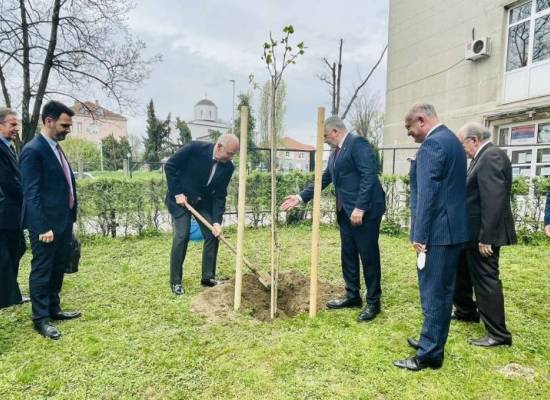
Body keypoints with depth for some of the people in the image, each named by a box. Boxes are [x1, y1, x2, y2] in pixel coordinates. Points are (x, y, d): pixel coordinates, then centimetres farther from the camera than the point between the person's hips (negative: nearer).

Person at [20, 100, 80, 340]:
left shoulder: (56, 148, 12)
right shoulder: (33, 150, -14)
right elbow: (31, 193, -18)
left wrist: (70, 219, 14)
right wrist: (43, 227, -21)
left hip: (63, 222, 9)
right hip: (47, 224, -8)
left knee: (57, 269, 18)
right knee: (42, 271, 5)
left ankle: (53, 309, 32)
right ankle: (40, 318, 18)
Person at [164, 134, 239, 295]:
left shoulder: (228, 167, -13)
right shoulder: (194, 148, -26)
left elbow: (220, 195, -9)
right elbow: (170, 166, -16)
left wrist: (217, 221, -18)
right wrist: (177, 193, -18)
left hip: (204, 201, 5)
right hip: (180, 198, -4)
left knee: (213, 235, -2)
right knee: (182, 236, -13)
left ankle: (208, 277, 12)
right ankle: (175, 281, 1)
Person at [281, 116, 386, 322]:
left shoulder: (357, 143, -11)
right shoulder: (336, 153, 17)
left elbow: (369, 175, -19)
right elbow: (324, 179, 21)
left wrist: (360, 207, -23)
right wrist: (301, 197, 15)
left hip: (365, 210, -9)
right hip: (346, 212, 9)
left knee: (369, 256, 1)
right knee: (348, 255, 14)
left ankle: (373, 302, 13)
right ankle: (352, 295, 28)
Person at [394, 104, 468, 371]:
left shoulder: (432, 143, -15)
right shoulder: (452, 140, 17)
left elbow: (427, 194, -21)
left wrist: (420, 235, -17)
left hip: (437, 231, -10)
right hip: (453, 229, 10)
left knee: (433, 293, -1)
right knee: (442, 291, 18)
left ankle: (429, 355, 10)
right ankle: (433, 341, 32)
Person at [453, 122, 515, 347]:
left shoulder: (491, 156, -18)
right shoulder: (484, 157, 13)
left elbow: (494, 199, -25)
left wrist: (486, 237, -25)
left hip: (484, 233, -10)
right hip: (473, 232, 10)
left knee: (486, 280, -1)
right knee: (462, 272, 23)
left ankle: (498, 334, 11)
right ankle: (466, 311, 42)